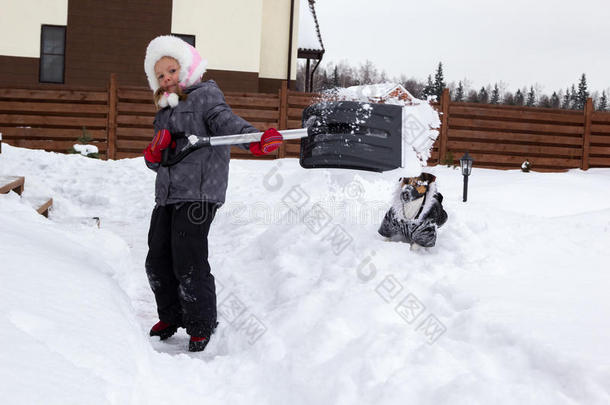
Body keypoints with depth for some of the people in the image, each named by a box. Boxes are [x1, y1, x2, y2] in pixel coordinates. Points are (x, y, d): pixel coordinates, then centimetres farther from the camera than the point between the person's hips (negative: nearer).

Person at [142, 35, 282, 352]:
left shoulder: (205, 95, 0)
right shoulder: (164, 111, 23)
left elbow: (226, 121, -20)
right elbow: (154, 162, 22)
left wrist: (255, 141, -41)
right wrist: (155, 151, -3)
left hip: (198, 193, -8)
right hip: (166, 195, 8)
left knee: (189, 262, -10)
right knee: (158, 259, 10)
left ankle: (201, 326, 8)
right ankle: (171, 317, 30)